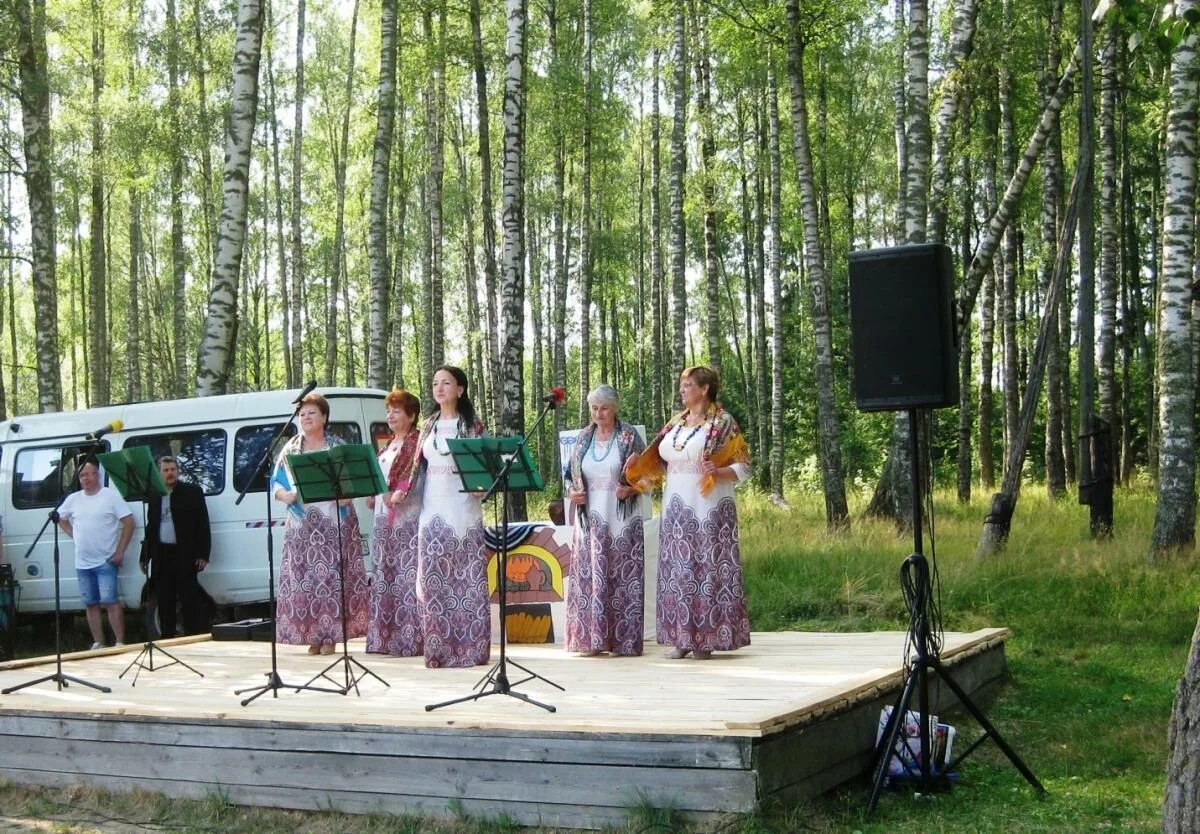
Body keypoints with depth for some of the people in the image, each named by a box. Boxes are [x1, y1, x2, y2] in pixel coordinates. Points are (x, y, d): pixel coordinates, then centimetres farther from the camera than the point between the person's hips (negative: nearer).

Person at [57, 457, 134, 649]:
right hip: (82, 563, 5)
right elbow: (60, 518, 26)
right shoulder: (73, 499, 8)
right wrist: (73, 535, 9)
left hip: (106, 561, -5)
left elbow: (128, 522, -8)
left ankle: (120, 642, -8)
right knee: (91, 604, 9)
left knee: (109, 601, -10)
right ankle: (98, 643, 16)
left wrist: (120, 552, -12)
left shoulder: (111, 495, -6)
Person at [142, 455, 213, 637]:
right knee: (164, 602, 8)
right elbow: (150, 527, 16)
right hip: (161, 556, 4)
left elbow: (203, 525, -3)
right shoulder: (154, 496, 12)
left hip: (185, 555, -4)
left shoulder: (192, 492, 1)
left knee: (189, 600, -5)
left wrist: (203, 554, -10)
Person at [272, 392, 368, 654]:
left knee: (333, 575, -7)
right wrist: (285, 495, -9)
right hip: (302, 525, 2)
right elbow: (276, 483, 12)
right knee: (302, 578, -5)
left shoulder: (338, 447, 9)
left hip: (335, 523, -2)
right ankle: (313, 636, -1)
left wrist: (346, 494, -11)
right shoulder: (290, 449, 14)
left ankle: (330, 635, -4)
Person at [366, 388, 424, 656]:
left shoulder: (416, 441, -3)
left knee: (408, 575, -10)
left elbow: (414, 469, -17)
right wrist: (372, 494, 4)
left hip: (407, 516, -9)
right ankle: (386, 636, 15)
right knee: (385, 576, 10)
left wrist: (400, 492, -29)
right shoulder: (389, 445, 22)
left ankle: (412, 639, -10)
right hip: (383, 515, 9)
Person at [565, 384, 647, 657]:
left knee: (623, 578, -3)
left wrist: (630, 489, -16)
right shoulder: (583, 438, 12)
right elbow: (573, 475, 19)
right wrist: (571, 492, 0)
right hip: (590, 520, 4)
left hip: (622, 520, -4)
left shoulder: (628, 437, 0)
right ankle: (591, 639, 3)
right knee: (589, 577, -1)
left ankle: (625, 640, 2)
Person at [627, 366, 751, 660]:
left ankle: (707, 638, -1)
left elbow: (743, 467, -5)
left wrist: (717, 472, -23)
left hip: (709, 511, -6)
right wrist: (637, 466, 2)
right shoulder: (675, 423, 15)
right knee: (678, 571, 4)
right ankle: (682, 638, 7)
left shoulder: (723, 423, -2)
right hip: (677, 511, 6)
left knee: (708, 569, -5)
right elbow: (659, 461, 20)